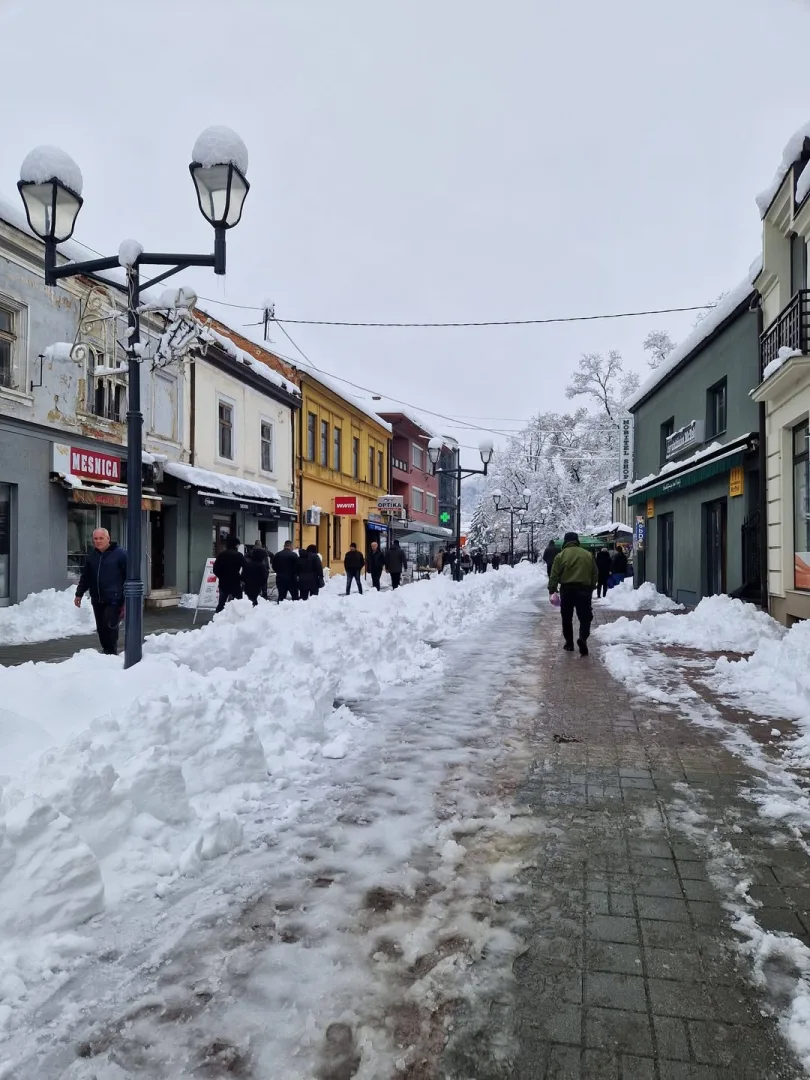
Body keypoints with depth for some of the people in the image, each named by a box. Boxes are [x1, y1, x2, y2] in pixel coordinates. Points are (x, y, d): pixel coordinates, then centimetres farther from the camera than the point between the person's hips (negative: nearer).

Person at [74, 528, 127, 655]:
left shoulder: (120, 554, -6)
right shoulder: (91, 556, 13)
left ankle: (111, 654, -3)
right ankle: (106, 652, 21)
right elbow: (85, 577, 23)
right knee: (101, 629, 10)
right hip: (97, 600, 6)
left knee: (110, 627, -13)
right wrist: (79, 594, 19)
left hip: (113, 600, -6)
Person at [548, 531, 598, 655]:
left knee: (567, 618, 12)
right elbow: (594, 574, 11)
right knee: (585, 617, 5)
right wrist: (591, 588, 21)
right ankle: (583, 638, -18)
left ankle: (569, 643, 17)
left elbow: (554, 575, -6)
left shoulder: (561, 555, -3)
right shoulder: (588, 555, 6)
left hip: (567, 590, -1)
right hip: (584, 589, 1)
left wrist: (552, 590, 0)